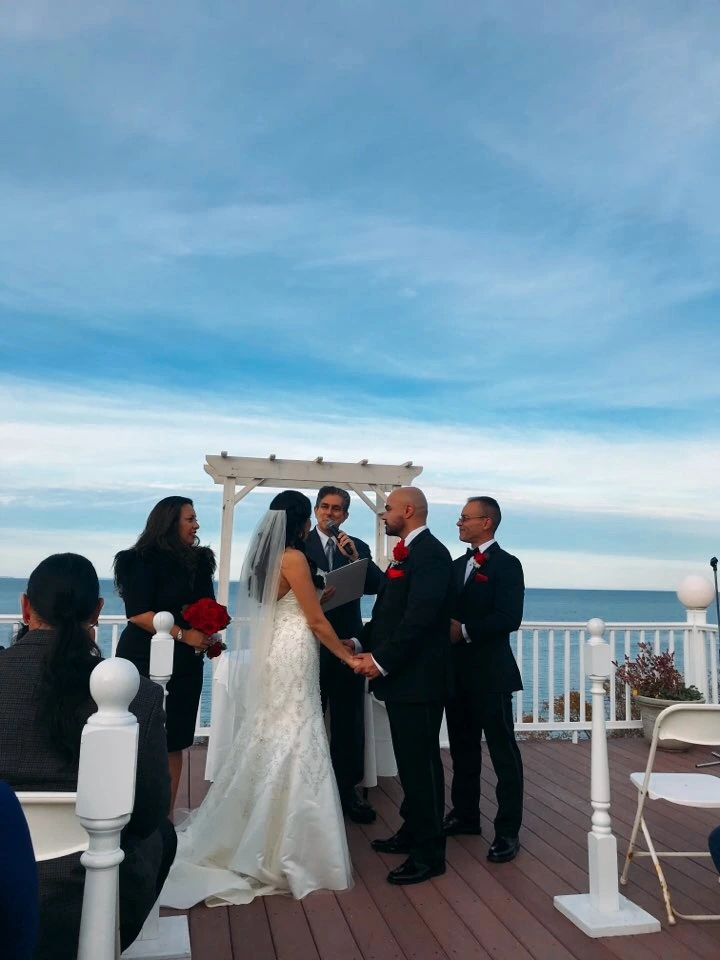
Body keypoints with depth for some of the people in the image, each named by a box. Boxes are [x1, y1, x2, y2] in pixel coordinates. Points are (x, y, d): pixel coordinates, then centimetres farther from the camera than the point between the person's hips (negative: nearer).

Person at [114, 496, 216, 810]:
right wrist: (183, 635, -20)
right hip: (146, 660, -5)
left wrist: (209, 633, -6)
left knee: (174, 740, 8)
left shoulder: (198, 560, 8)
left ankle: (166, 814, 16)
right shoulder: (145, 560, -9)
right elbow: (137, 613, -16)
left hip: (185, 663, 5)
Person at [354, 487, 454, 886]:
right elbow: (387, 610, 17)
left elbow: (419, 617, -24)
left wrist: (382, 660, -21)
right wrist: (364, 643, 5)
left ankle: (429, 853, 11)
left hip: (418, 677, -10)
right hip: (401, 673, 10)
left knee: (421, 762, -1)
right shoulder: (407, 553, 15)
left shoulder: (431, 554, -16)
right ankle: (412, 832, 33)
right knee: (410, 760, 19)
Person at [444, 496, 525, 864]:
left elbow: (509, 618, -20)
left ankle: (508, 831, 9)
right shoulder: (458, 565, 14)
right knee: (462, 747, 17)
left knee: (503, 751, 1)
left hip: (490, 672, -8)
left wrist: (464, 630, -21)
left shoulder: (507, 565, -9)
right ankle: (465, 814, 31)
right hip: (458, 671, 8)